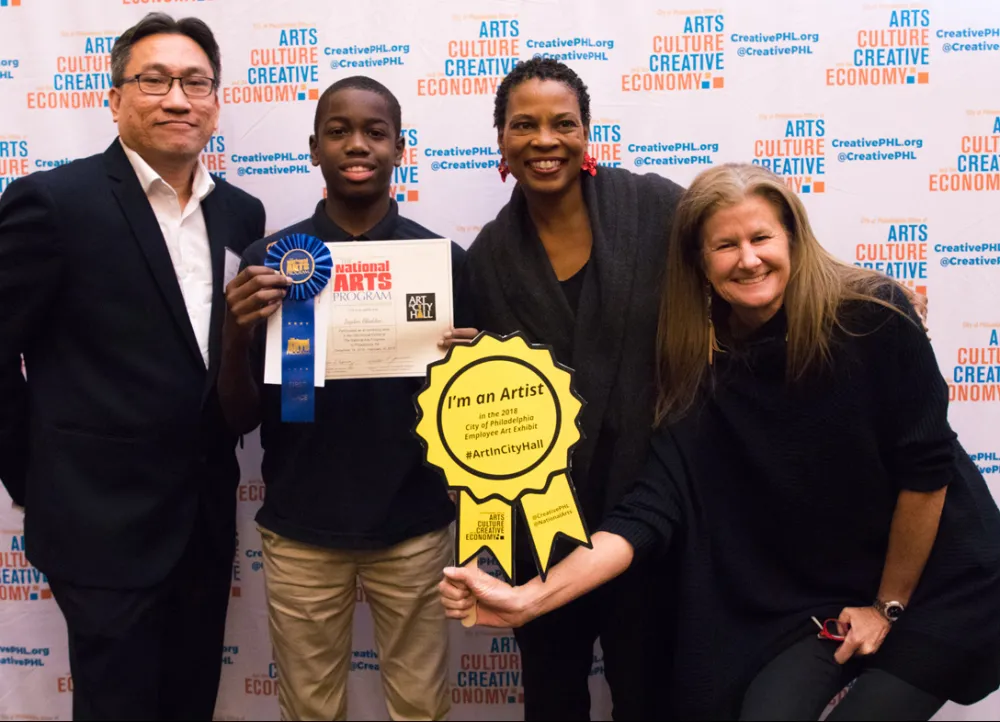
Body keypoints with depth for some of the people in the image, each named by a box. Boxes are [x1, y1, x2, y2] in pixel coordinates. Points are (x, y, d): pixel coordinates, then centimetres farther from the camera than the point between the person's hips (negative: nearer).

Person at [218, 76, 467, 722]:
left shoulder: (442, 259, -4)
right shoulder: (269, 260, -3)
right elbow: (242, 418, -2)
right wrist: (239, 334, -20)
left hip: (414, 526, 0)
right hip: (299, 530, 1)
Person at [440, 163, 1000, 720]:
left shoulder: (874, 317, -20)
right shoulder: (700, 367, -12)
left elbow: (926, 469, -14)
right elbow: (652, 508, -19)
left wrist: (889, 605, -7)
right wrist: (529, 599, -30)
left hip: (930, 586, -2)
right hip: (804, 600, 2)